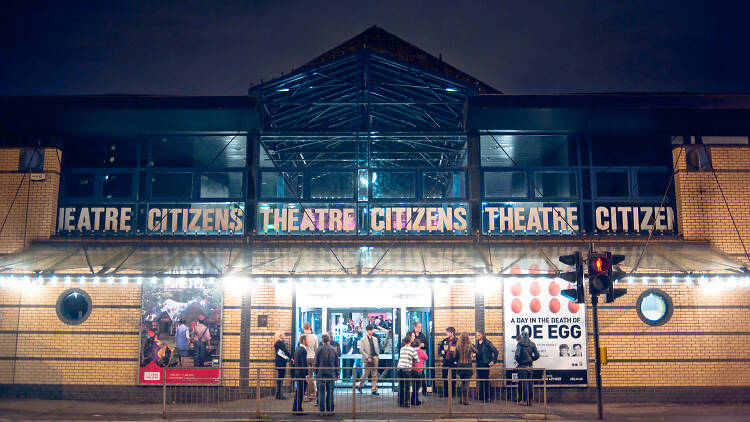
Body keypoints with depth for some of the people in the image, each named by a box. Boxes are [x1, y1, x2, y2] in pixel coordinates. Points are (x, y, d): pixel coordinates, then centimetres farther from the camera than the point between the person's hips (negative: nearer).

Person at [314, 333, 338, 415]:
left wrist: (316, 373, 8)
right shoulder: (334, 350, -1)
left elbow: (316, 363, -2)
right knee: (330, 392, 9)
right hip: (331, 375, 2)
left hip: (321, 374, -1)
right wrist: (336, 374, 14)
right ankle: (330, 410, 10)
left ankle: (322, 410, 4)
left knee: (321, 393, 4)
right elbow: (337, 364, 5)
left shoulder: (319, 349, -6)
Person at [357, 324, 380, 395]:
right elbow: (361, 350, -8)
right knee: (366, 374, 1)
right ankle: (359, 385, 25)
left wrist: (377, 357, 6)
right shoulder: (363, 339, -2)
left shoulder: (375, 339, 13)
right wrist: (368, 357, -14)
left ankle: (374, 390, 7)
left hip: (375, 358, 5)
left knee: (375, 375, 3)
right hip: (367, 359, -4)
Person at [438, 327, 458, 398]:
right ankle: (445, 393, 18)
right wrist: (441, 351, -4)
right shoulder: (445, 340, 5)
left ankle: (453, 393, 16)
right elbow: (440, 348, 17)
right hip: (445, 362, 5)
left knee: (453, 378, 5)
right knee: (444, 378, 8)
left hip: (453, 362, -5)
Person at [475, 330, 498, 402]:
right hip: (478, 364, 6)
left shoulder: (487, 343, -10)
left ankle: (487, 397, 4)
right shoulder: (477, 343, 8)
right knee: (480, 380, 8)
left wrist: (493, 361, -10)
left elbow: (495, 351, -9)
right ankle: (481, 396, 17)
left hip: (485, 364, -6)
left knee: (486, 380, -3)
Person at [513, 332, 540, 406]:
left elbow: (517, 355, -18)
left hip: (522, 366, -5)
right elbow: (537, 355, 8)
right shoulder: (532, 344, 7)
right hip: (530, 366, 5)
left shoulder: (519, 344, -9)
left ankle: (524, 399, -1)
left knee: (523, 383, -1)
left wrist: (517, 360, 1)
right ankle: (530, 400, 15)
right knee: (530, 383, 11)